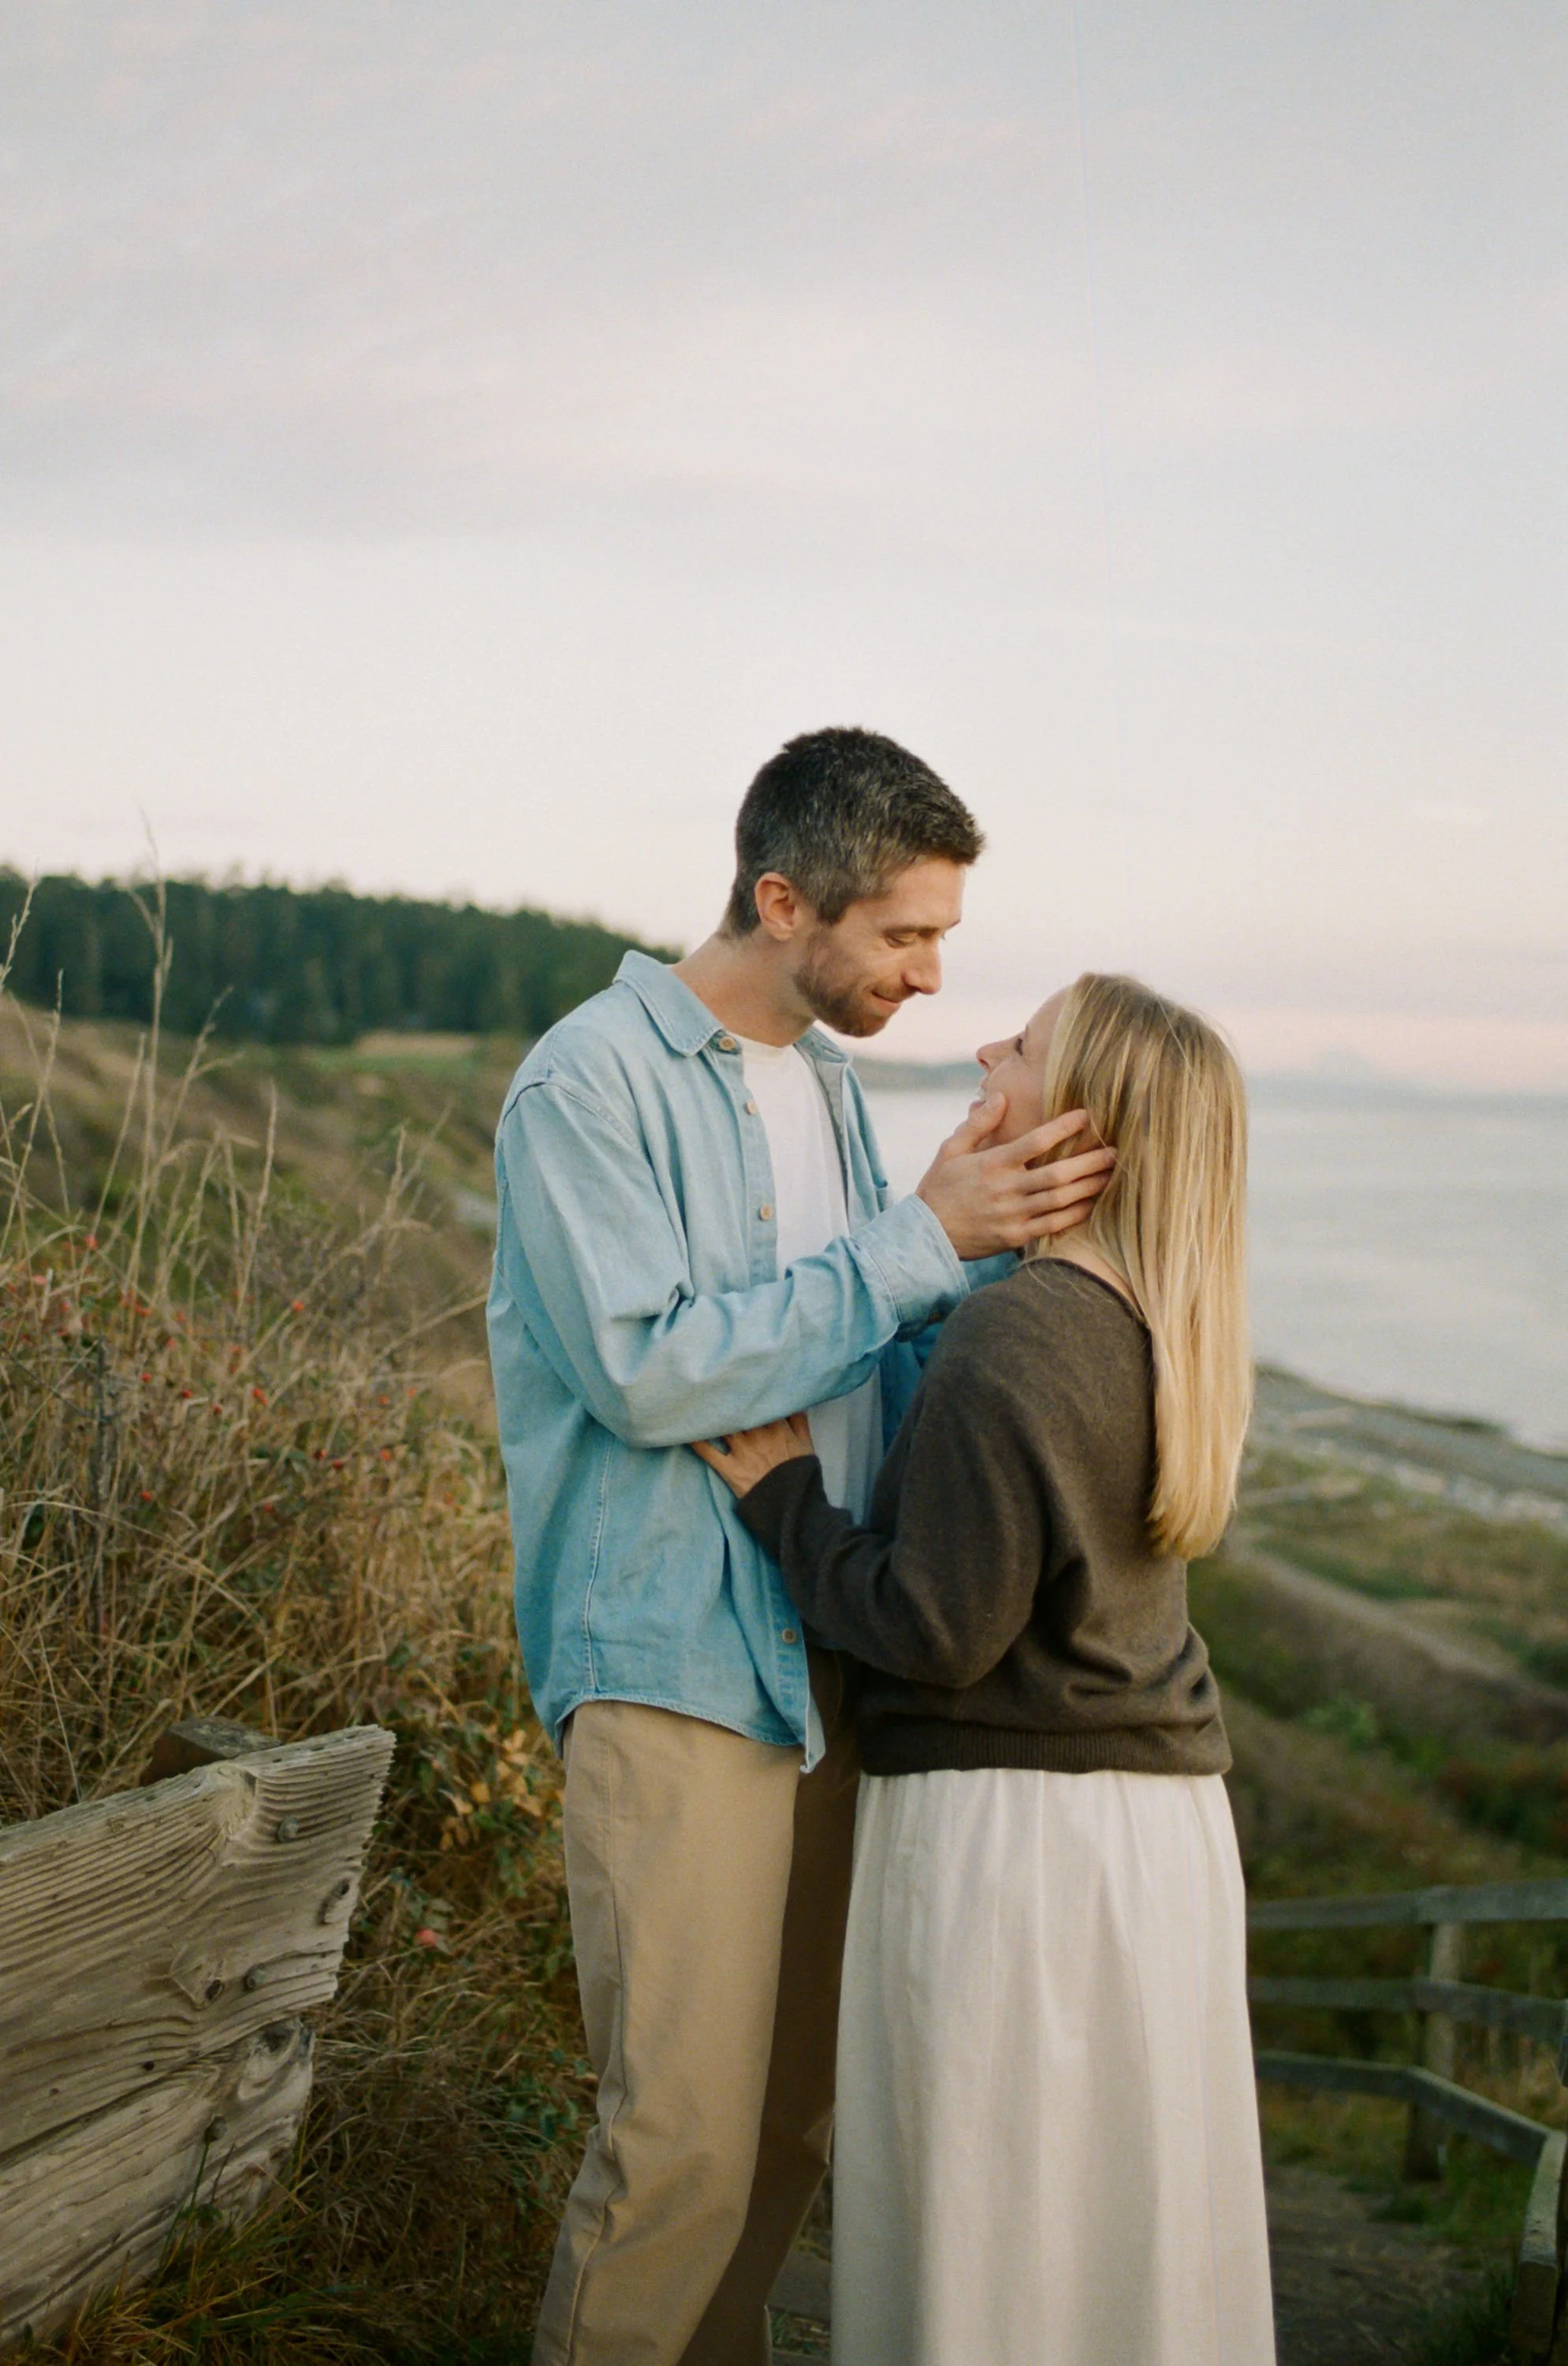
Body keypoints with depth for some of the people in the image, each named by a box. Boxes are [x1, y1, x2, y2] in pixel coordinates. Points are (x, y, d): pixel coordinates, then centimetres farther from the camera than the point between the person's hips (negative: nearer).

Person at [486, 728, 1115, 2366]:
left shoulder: (823, 1087, 15)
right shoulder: (592, 1083, -9)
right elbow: (645, 1372, -20)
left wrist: (1005, 1222, 0)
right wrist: (925, 1238, -16)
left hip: (828, 1663, 8)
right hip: (676, 1665, -7)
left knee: (796, 2117, 13)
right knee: (687, 2137, -8)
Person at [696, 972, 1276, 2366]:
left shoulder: (1014, 1336, -19)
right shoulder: (1154, 1330, 6)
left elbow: (938, 1632, -20)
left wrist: (784, 1494, -7)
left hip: (1012, 1822, -8)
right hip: (1166, 1820, 8)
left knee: (988, 2217, 5)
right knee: (1128, 2217, 18)